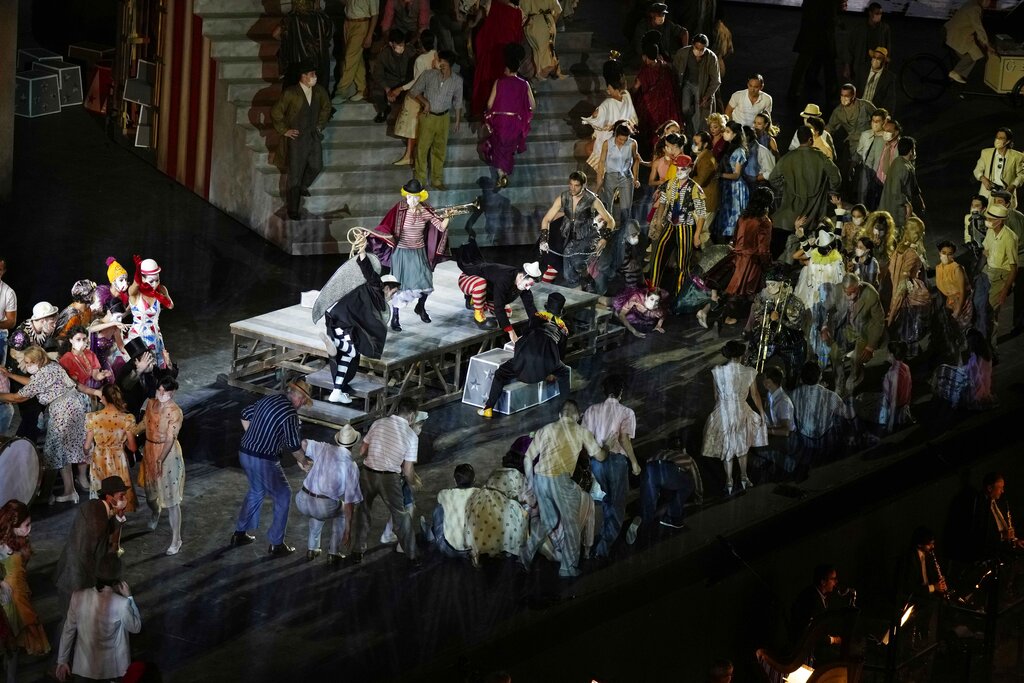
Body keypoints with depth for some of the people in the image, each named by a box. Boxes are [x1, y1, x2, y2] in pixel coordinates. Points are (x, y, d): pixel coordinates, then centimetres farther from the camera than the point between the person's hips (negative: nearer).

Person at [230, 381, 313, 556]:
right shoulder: (290, 413, -17)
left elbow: (245, 415, 17)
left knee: (256, 491, 29)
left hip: (244, 453, 8)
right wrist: (304, 463, 7)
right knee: (283, 496, 8)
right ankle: (276, 545, 11)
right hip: (263, 461, -8)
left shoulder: (268, 399, 6)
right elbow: (294, 446, -11)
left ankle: (240, 534, 36)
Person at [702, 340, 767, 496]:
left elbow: (716, 395, -2)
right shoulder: (749, 372, -13)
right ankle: (744, 478, 36)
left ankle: (729, 483, 22)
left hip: (723, 413, -1)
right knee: (742, 446, 25)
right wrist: (762, 413, 12)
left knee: (727, 448, 16)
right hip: (741, 412, 1)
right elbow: (755, 395, -1)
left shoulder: (717, 372, -14)